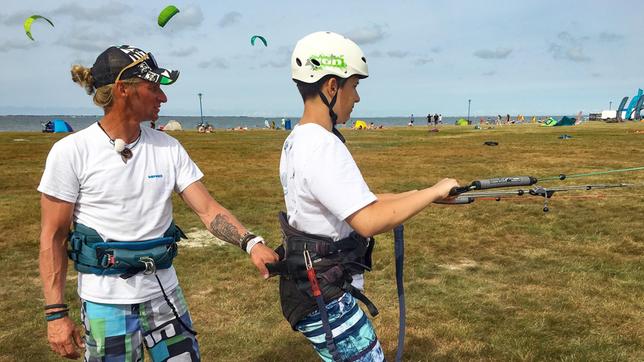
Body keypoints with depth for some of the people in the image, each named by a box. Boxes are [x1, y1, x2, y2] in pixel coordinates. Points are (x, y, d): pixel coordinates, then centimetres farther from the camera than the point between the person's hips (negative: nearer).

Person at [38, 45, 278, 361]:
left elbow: (207, 209, -5)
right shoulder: (71, 152, -11)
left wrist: (250, 242, -21)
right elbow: (53, 237, -7)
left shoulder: (168, 147, -1)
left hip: (164, 291, 4)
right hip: (106, 300, -3)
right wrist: (56, 313, -10)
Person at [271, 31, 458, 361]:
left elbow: (358, 201, 10)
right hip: (323, 298, -10)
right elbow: (368, 221, -30)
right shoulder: (322, 147, -24)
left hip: (312, 286, 10)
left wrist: (421, 194, 5)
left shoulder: (298, 140, 7)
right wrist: (434, 191, -18)